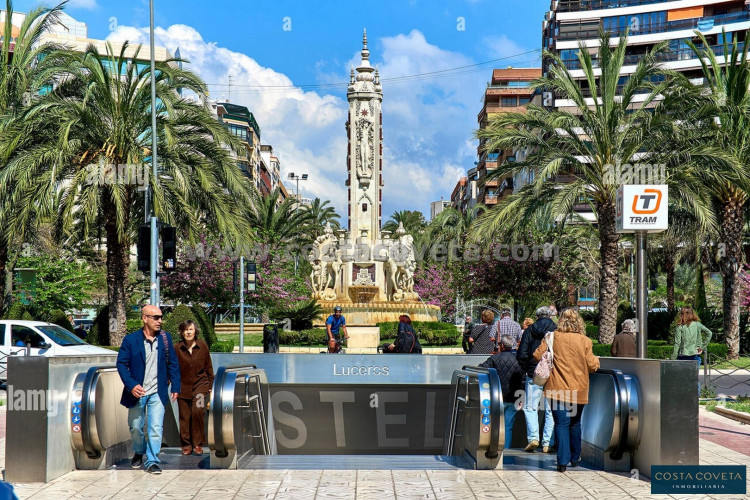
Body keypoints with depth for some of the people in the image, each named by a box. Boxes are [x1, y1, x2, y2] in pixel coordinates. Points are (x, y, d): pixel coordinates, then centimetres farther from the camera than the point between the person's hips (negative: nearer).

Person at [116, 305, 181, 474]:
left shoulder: (165, 338, 1)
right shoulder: (131, 340, -5)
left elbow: (173, 363, 7)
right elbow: (121, 363, -5)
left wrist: (175, 386, 2)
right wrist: (131, 385, -16)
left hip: (157, 392, 0)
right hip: (137, 391, 0)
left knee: (156, 428, -8)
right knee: (135, 428, 14)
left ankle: (152, 462, 1)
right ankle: (139, 452, 39)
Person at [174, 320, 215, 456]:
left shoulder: (202, 346, 1)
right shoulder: (177, 348, -3)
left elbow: (208, 367, 8)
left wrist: (210, 385, 7)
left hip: (200, 384, -1)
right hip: (183, 386, 1)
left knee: (198, 411, -17)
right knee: (184, 416, 2)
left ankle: (198, 444, -4)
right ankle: (186, 445, 17)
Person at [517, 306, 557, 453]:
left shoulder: (529, 330, 1)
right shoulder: (557, 331, -2)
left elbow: (521, 354, -3)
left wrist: (527, 369, 10)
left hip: (533, 375, 0)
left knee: (530, 408, 10)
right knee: (550, 410, 7)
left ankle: (533, 438, -6)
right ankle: (547, 443, 4)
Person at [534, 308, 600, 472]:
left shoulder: (552, 337, -4)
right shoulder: (585, 341, -4)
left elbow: (537, 355, -4)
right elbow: (592, 366, -3)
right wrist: (596, 360, 20)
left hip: (558, 389, -2)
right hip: (579, 391, 2)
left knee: (561, 423, 0)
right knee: (575, 423, 19)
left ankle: (563, 461, -10)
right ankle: (575, 458, 29)